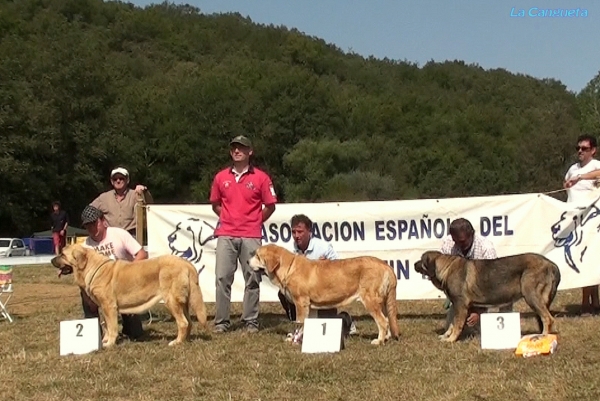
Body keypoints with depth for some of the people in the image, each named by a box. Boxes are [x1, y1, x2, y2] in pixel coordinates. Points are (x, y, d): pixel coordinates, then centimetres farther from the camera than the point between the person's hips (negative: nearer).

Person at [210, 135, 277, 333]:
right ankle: (221, 321, 4)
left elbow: (270, 205, 7)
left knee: (252, 278, 2)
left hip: (251, 236, -2)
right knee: (222, 277, -2)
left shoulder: (261, 177, 1)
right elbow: (215, 204, 20)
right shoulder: (221, 177, 8)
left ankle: (251, 321, 9)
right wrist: (227, 219, 10)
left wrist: (256, 221, 6)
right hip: (226, 235, 2)